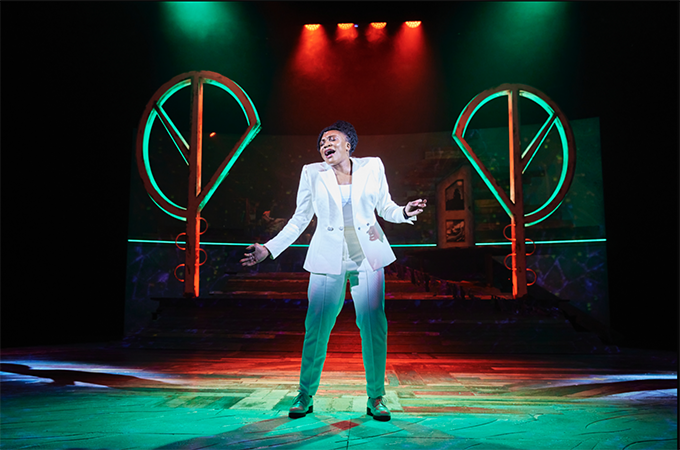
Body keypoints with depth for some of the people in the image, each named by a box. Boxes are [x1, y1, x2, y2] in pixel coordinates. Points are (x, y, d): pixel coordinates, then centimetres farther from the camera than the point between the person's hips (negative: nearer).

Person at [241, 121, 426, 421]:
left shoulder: (372, 166, 8)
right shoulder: (312, 173, 8)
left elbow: (385, 208, 14)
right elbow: (299, 220, 9)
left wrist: (404, 212, -8)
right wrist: (268, 250, 3)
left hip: (367, 257, 1)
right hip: (328, 259, 0)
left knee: (374, 326, -3)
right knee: (316, 328, -2)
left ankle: (375, 398, 13)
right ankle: (305, 396, 16)